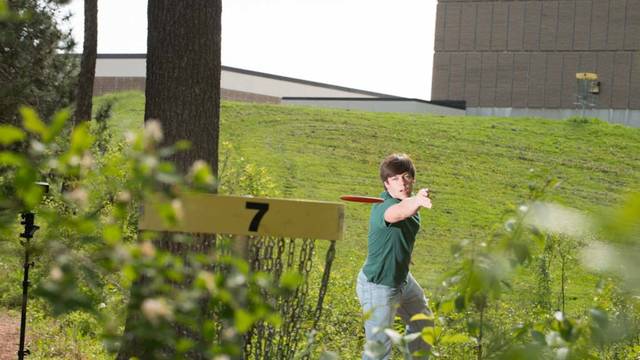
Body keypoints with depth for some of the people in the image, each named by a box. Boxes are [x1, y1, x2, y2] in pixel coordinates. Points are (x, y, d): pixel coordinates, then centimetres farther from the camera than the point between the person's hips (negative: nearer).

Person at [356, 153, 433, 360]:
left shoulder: (410, 202, -3)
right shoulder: (381, 207, -29)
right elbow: (396, 212, -55)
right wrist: (416, 201, -73)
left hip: (402, 279, 9)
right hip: (378, 286, -9)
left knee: (423, 325, 28)